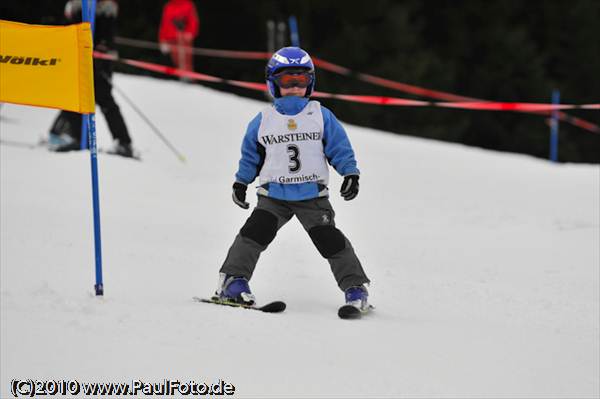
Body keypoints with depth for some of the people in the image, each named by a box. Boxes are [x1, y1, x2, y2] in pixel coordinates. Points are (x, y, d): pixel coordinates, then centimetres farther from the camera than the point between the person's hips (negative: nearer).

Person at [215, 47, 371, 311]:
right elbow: (250, 155, 16)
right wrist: (241, 182, 12)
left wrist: (350, 173, -8)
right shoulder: (263, 121, 5)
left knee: (330, 239, -9)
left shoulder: (321, 116, 2)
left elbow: (339, 148, 4)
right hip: (273, 194, 1)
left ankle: (355, 287, 0)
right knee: (256, 231, -19)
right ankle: (233, 280, -16)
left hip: (313, 195, -1)